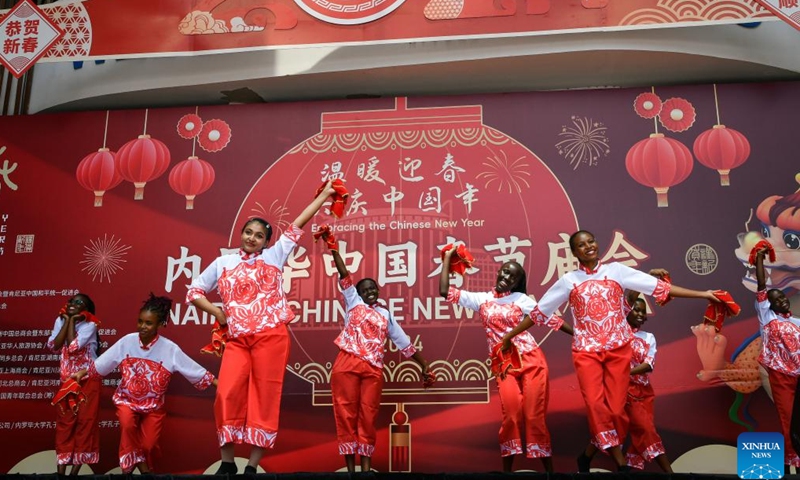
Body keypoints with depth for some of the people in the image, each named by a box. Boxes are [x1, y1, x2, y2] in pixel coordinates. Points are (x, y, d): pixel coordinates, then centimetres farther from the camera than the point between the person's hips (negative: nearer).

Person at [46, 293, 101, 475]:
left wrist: (72, 320, -15)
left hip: (88, 379, -4)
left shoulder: (90, 325, -12)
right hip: (67, 380, 4)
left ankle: (75, 470, 6)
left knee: (85, 421, -1)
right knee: (65, 421, 4)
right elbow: (54, 346, -10)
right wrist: (67, 320, -10)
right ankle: (61, 470, 8)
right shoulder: (60, 320, 3)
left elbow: (73, 346, -25)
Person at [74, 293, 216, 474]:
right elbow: (100, 364, -1)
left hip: (154, 404, 0)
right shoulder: (127, 341, -13)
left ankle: (142, 463, 37)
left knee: (148, 445, -1)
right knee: (127, 424, -29)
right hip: (127, 399, 0)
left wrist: (218, 383, -18)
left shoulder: (170, 349, -17)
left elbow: (196, 372, -14)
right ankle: (141, 466, -7)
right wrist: (83, 372, -9)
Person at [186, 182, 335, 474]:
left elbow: (298, 225, 12)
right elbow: (194, 291, 22)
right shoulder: (222, 263, 16)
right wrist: (216, 312, 6)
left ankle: (253, 466, 7)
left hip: (271, 337, -2)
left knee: (265, 399, -2)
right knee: (227, 396, -8)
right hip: (237, 340, 2)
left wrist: (325, 194, 15)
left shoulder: (274, 256, 11)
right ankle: (227, 463, 9)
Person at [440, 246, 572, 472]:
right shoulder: (481, 299, 9)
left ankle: (549, 470, 6)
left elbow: (550, 319, 9)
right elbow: (445, 291, 2)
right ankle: (507, 469, -1)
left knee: (534, 416, -4)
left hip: (531, 360, 0)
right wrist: (447, 258, 7)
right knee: (511, 414, -15)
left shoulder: (522, 299, 8)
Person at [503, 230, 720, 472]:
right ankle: (619, 460, -2)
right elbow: (539, 311, 9)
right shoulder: (569, 280, 4)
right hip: (586, 351, 0)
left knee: (616, 407, -2)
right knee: (595, 404, -13)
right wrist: (510, 334, 10)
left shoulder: (615, 270, 4)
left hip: (619, 348, 1)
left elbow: (659, 286, 1)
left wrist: (701, 294, -3)